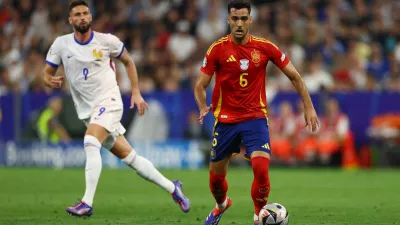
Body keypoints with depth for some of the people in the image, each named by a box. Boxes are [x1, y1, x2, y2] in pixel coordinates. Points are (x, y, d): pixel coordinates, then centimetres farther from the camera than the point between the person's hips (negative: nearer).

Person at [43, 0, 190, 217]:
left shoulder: (106, 41, -5)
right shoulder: (61, 44, 0)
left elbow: (128, 61, 11)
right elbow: (47, 74, 5)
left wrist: (136, 92, 6)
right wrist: (51, 81, -19)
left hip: (108, 102, -4)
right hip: (88, 110, 4)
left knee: (90, 143, -28)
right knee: (128, 156, 6)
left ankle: (87, 203, -31)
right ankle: (172, 187, 21)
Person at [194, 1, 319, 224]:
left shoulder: (264, 47, -4)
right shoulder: (218, 49, -6)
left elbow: (294, 76, 5)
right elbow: (200, 85, -2)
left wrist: (308, 107, 0)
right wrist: (203, 107, -22)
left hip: (255, 118, -1)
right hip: (225, 120, 1)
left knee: (261, 168, -21)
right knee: (216, 176, 10)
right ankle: (221, 204, 44)